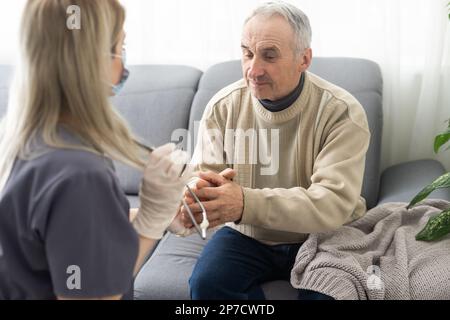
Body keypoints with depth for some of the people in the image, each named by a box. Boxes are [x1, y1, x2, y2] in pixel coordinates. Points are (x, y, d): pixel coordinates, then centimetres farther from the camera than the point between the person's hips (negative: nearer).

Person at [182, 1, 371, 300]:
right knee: (205, 283, -24)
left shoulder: (342, 113, -18)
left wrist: (246, 203, -42)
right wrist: (195, 199, -31)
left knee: (331, 292, -29)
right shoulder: (223, 106, -6)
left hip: (321, 237, -2)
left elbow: (332, 203, -27)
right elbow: (205, 176, -4)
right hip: (246, 235, 2)